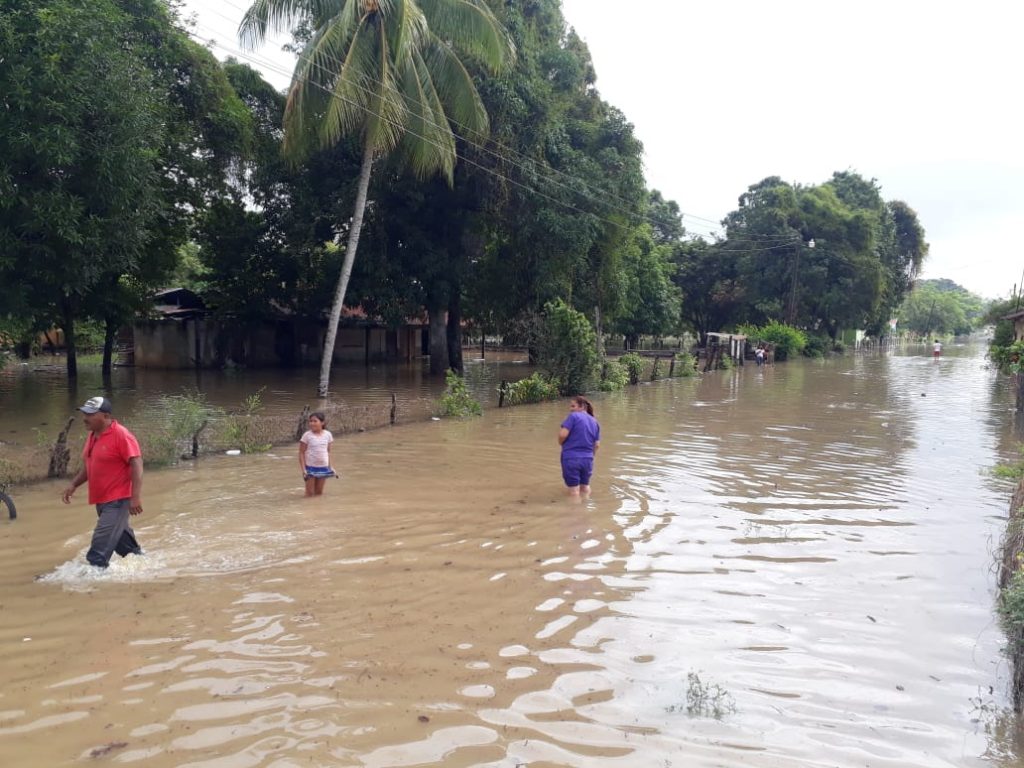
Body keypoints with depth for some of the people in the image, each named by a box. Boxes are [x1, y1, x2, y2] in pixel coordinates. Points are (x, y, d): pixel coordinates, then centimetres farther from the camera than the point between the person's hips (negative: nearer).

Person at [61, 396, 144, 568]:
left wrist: (136, 496, -27)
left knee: (101, 546, -13)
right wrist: (73, 485, 8)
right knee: (121, 539, 22)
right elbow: (88, 466, 22)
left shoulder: (121, 435, -17)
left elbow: (136, 464, -21)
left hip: (117, 500, -9)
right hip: (101, 500, 9)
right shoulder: (92, 436, 10)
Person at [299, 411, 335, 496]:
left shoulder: (327, 434, 0)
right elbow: (301, 453, -7)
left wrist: (330, 466, 7)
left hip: (323, 467, 3)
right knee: (310, 494, 3)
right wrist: (303, 469, -12)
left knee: (319, 493, 11)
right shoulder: (307, 435, -9)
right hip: (310, 467, -3)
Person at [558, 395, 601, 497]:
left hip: (571, 458, -5)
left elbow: (562, 434, -19)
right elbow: (597, 445, 8)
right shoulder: (595, 422, 10)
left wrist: (560, 443, 3)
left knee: (574, 490, 7)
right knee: (585, 487, 24)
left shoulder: (573, 416, -10)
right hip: (587, 459, 5)